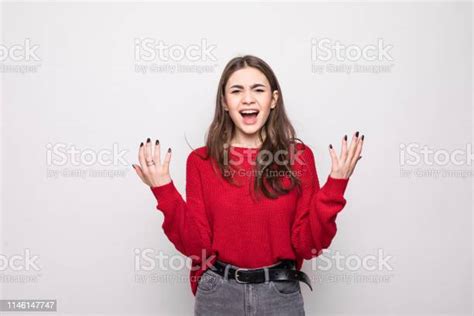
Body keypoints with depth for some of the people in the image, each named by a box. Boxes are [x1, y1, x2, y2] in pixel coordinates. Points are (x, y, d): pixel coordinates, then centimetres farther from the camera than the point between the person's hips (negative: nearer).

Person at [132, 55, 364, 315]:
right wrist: (164, 191, -16)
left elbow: (308, 245, -7)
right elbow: (196, 246, -7)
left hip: (281, 294, 0)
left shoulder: (299, 156, -5)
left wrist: (335, 185, -17)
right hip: (219, 294, 0)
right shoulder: (201, 161, -4)